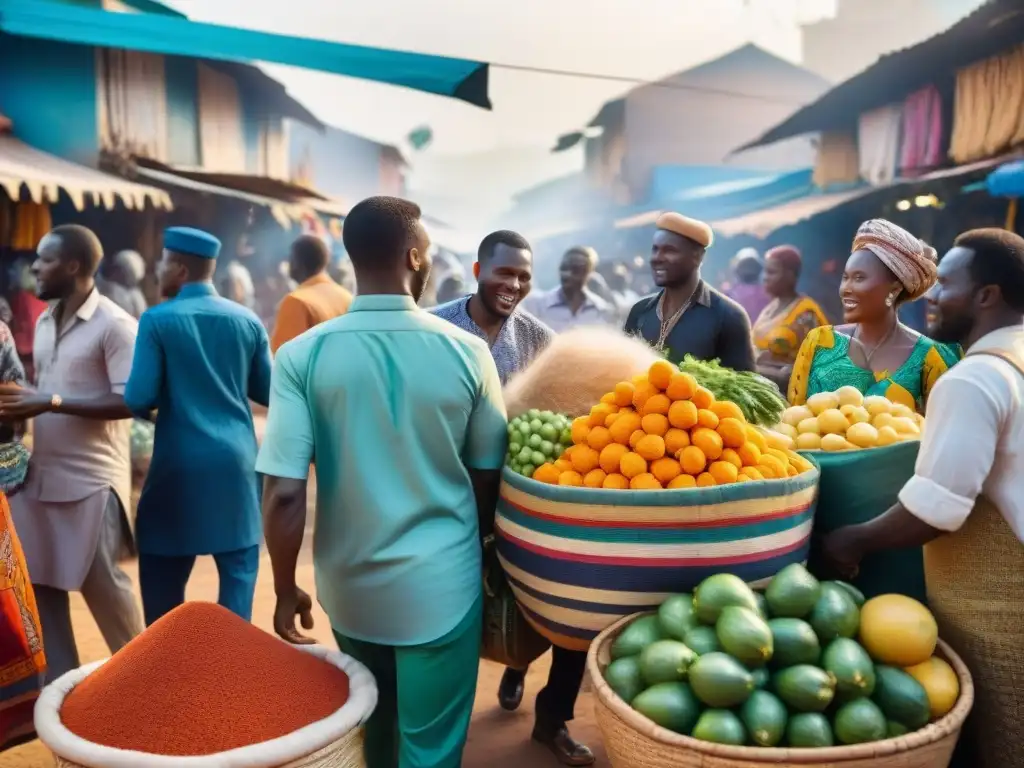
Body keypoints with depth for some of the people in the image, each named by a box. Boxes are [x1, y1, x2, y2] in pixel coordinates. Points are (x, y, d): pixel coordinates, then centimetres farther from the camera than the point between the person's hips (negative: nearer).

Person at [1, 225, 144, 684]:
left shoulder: (114, 325, -12)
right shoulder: (44, 323, 13)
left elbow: (130, 400, -19)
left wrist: (51, 402, -21)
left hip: (92, 480, -7)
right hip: (40, 475, 7)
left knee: (102, 585, 2)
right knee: (40, 582, 10)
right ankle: (59, 681, 25)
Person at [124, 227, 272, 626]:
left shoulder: (158, 320, -7)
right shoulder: (247, 320, 2)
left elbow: (138, 399, -11)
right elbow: (267, 392, 7)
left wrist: (163, 398, 11)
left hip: (180, 465, -2)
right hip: (237, 463, 3)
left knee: (163, 577, 12)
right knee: (239, 569, 11)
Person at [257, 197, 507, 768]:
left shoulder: (303, 356, -12)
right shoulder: (467, 351, -11)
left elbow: (284, 492, -15)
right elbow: (488, 479, -1)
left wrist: (286, 590, 1)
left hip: (350, 587, 2)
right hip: (443, 586, -2)